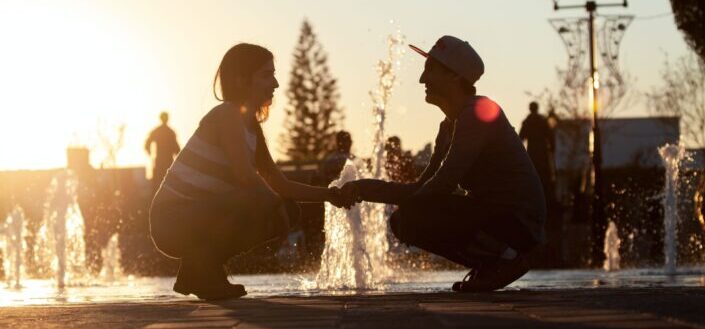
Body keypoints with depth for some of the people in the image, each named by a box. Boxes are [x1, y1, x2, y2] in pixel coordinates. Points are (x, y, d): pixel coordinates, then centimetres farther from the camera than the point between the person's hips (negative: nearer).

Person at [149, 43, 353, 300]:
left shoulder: (251, 126, 15)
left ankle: (197, 272, 10)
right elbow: (246, 176, -25)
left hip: (199, 218, 10)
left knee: (288, 209, 11)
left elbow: (279, 185, 17)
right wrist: (279, 213, -13)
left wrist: (327, 194, 7)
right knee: (260, 204, -29)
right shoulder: (227, 115, -14)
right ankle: (205, 272, -12)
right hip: (173, 219, -10)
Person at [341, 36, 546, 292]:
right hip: (491, 214, 10)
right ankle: (488, 262, 7)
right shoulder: (450, 126, 15)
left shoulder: (477, 113, -17)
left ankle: (504, 256, -12)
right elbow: (423, 187, 14)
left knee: (412, 215, -23)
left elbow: (442, 186, -23)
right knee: (401, 221, 9)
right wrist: (366, 189, 2)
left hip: (517, 221, -10)